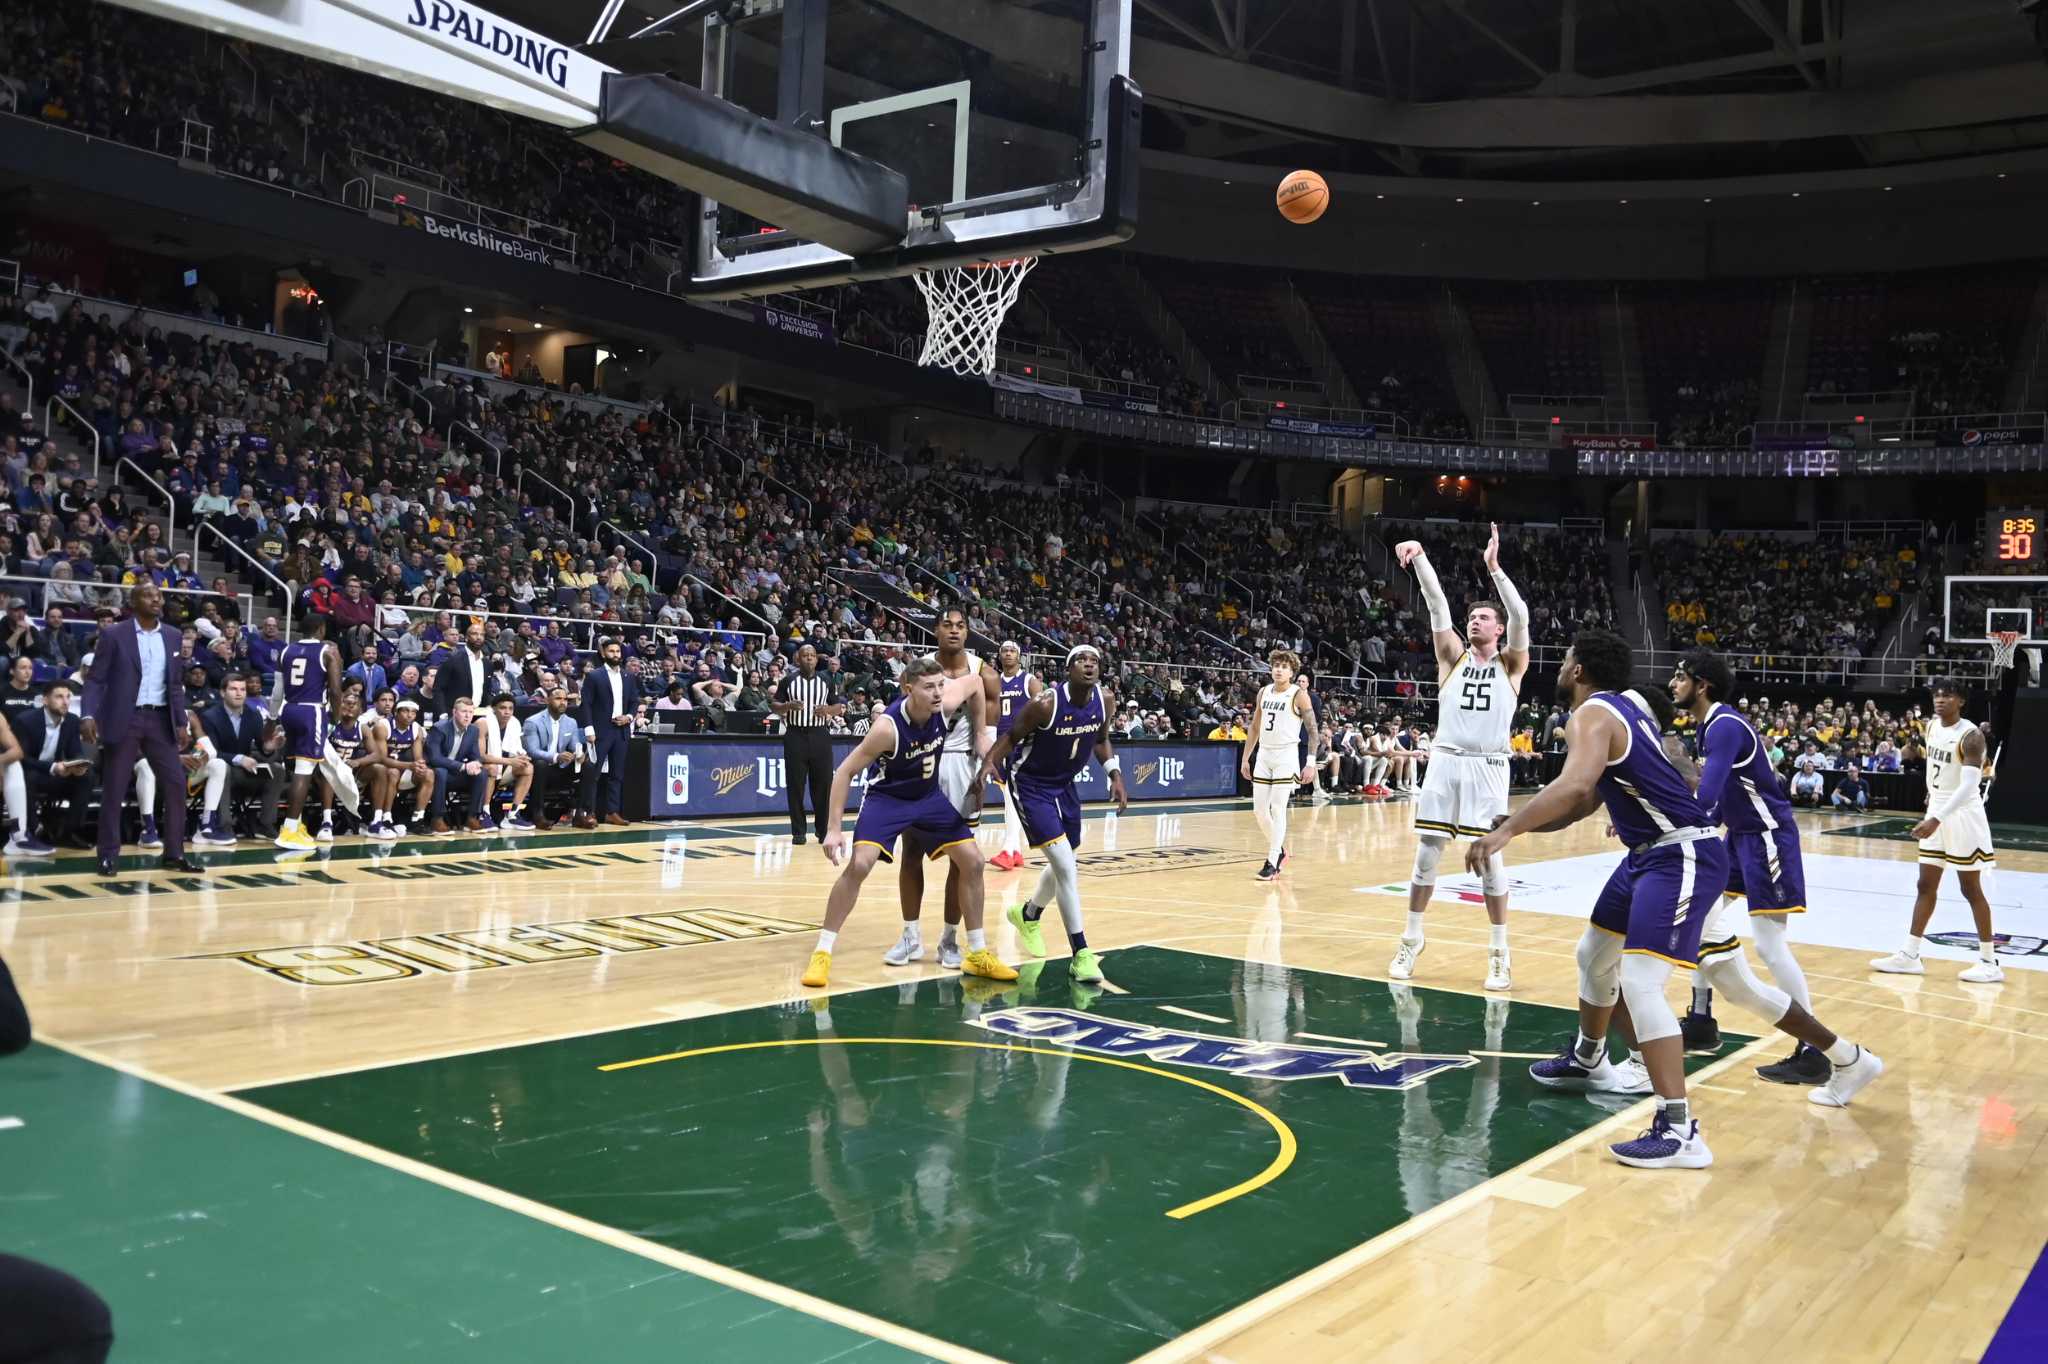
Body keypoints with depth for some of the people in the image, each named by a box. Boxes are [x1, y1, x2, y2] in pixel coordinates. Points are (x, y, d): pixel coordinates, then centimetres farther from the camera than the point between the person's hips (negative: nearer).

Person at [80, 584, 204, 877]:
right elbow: (95, 679, -5)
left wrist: (181, 721, 7)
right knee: (114, 790, 1)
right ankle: (108, 855, 10)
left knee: (176, 785, 1)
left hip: (160, 719, 4)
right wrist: (89, 715, -18)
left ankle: (173, 854, 9)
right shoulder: (113, 634, -3)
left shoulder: (172, 635, 10)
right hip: (124, 719, -4)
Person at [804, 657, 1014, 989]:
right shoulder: (889, 726, -32)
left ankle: (978, 954, 13)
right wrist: (833, 829, -27)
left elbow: (975, 681, 3)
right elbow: (845, 771, -25)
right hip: (886, 797, -5)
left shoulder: (945, 704, -20)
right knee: (858, 864, -24)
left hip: (930, 796, 5)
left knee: (972, 861, 0)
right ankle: (821, 954, -10)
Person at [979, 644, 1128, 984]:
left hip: (1065, 785, 7)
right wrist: (989, 762, -32)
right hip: (1031, 786, -7)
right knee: (1067, 866, -16)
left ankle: (1028, 915, 50)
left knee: (1064, 865, 21)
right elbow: (1011, 737, -15)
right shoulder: (1045, 704, -27)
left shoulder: (1106, 700, -10)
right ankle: (1081, 954, -12)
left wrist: (1115, 774, -2)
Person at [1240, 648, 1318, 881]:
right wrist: (1245, 758, 14)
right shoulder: (1264, 692, 9)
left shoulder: (1299, 696, -8)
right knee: (1259, 810, 5)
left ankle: (1272, 862, -4)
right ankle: (1279, 850, 25)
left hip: (1286, 756, -6)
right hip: (1264, 755, 6)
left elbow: (1312, 730, -8)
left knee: (1277, 809, -9)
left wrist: (1311, 764, -15)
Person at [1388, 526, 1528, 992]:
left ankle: (1499, 952, 10)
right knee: (1426, 853, 4)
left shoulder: (1511, 664, 5)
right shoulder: (1453, 655, 10)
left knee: (1490, 858, -1)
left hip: (1487, 766, -2)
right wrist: (1420, 557, -14)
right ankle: (1413, 939, 19)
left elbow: (1520, 616, -12)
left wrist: (1494, 567, -20)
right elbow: (1437, 605, -2)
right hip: (1445, 761, 2)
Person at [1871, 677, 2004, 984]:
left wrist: (1937, 819, -36)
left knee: (1971, 890, -1)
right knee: (1926, 886, 9)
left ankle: (1990, 962, 8)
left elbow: (1969, 786, -29)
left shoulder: (1971, 735, -20)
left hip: (1963, 815, -8)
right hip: (1938, 812, 8)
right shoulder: (1931, 726, 4)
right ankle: (1910, 956, 13)